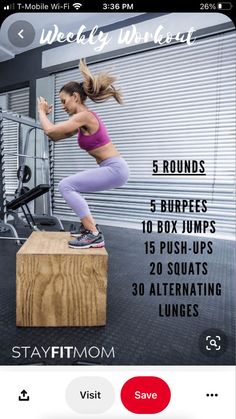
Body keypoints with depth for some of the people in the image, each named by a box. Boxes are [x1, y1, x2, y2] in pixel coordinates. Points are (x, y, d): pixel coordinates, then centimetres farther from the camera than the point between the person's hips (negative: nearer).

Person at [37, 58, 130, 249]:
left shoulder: (84, 116, -13)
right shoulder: (83, 118, 16)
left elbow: (50, 130, -17)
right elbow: (56, 137, 21)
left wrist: (42, 111, 1)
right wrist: (46, 114, 15)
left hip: (115, 169, -10)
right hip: (112, 168, 10)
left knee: (66, 186, -14)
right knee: (71, 186, 21)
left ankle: (94, 235, -13)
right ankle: (89, 226, 23)